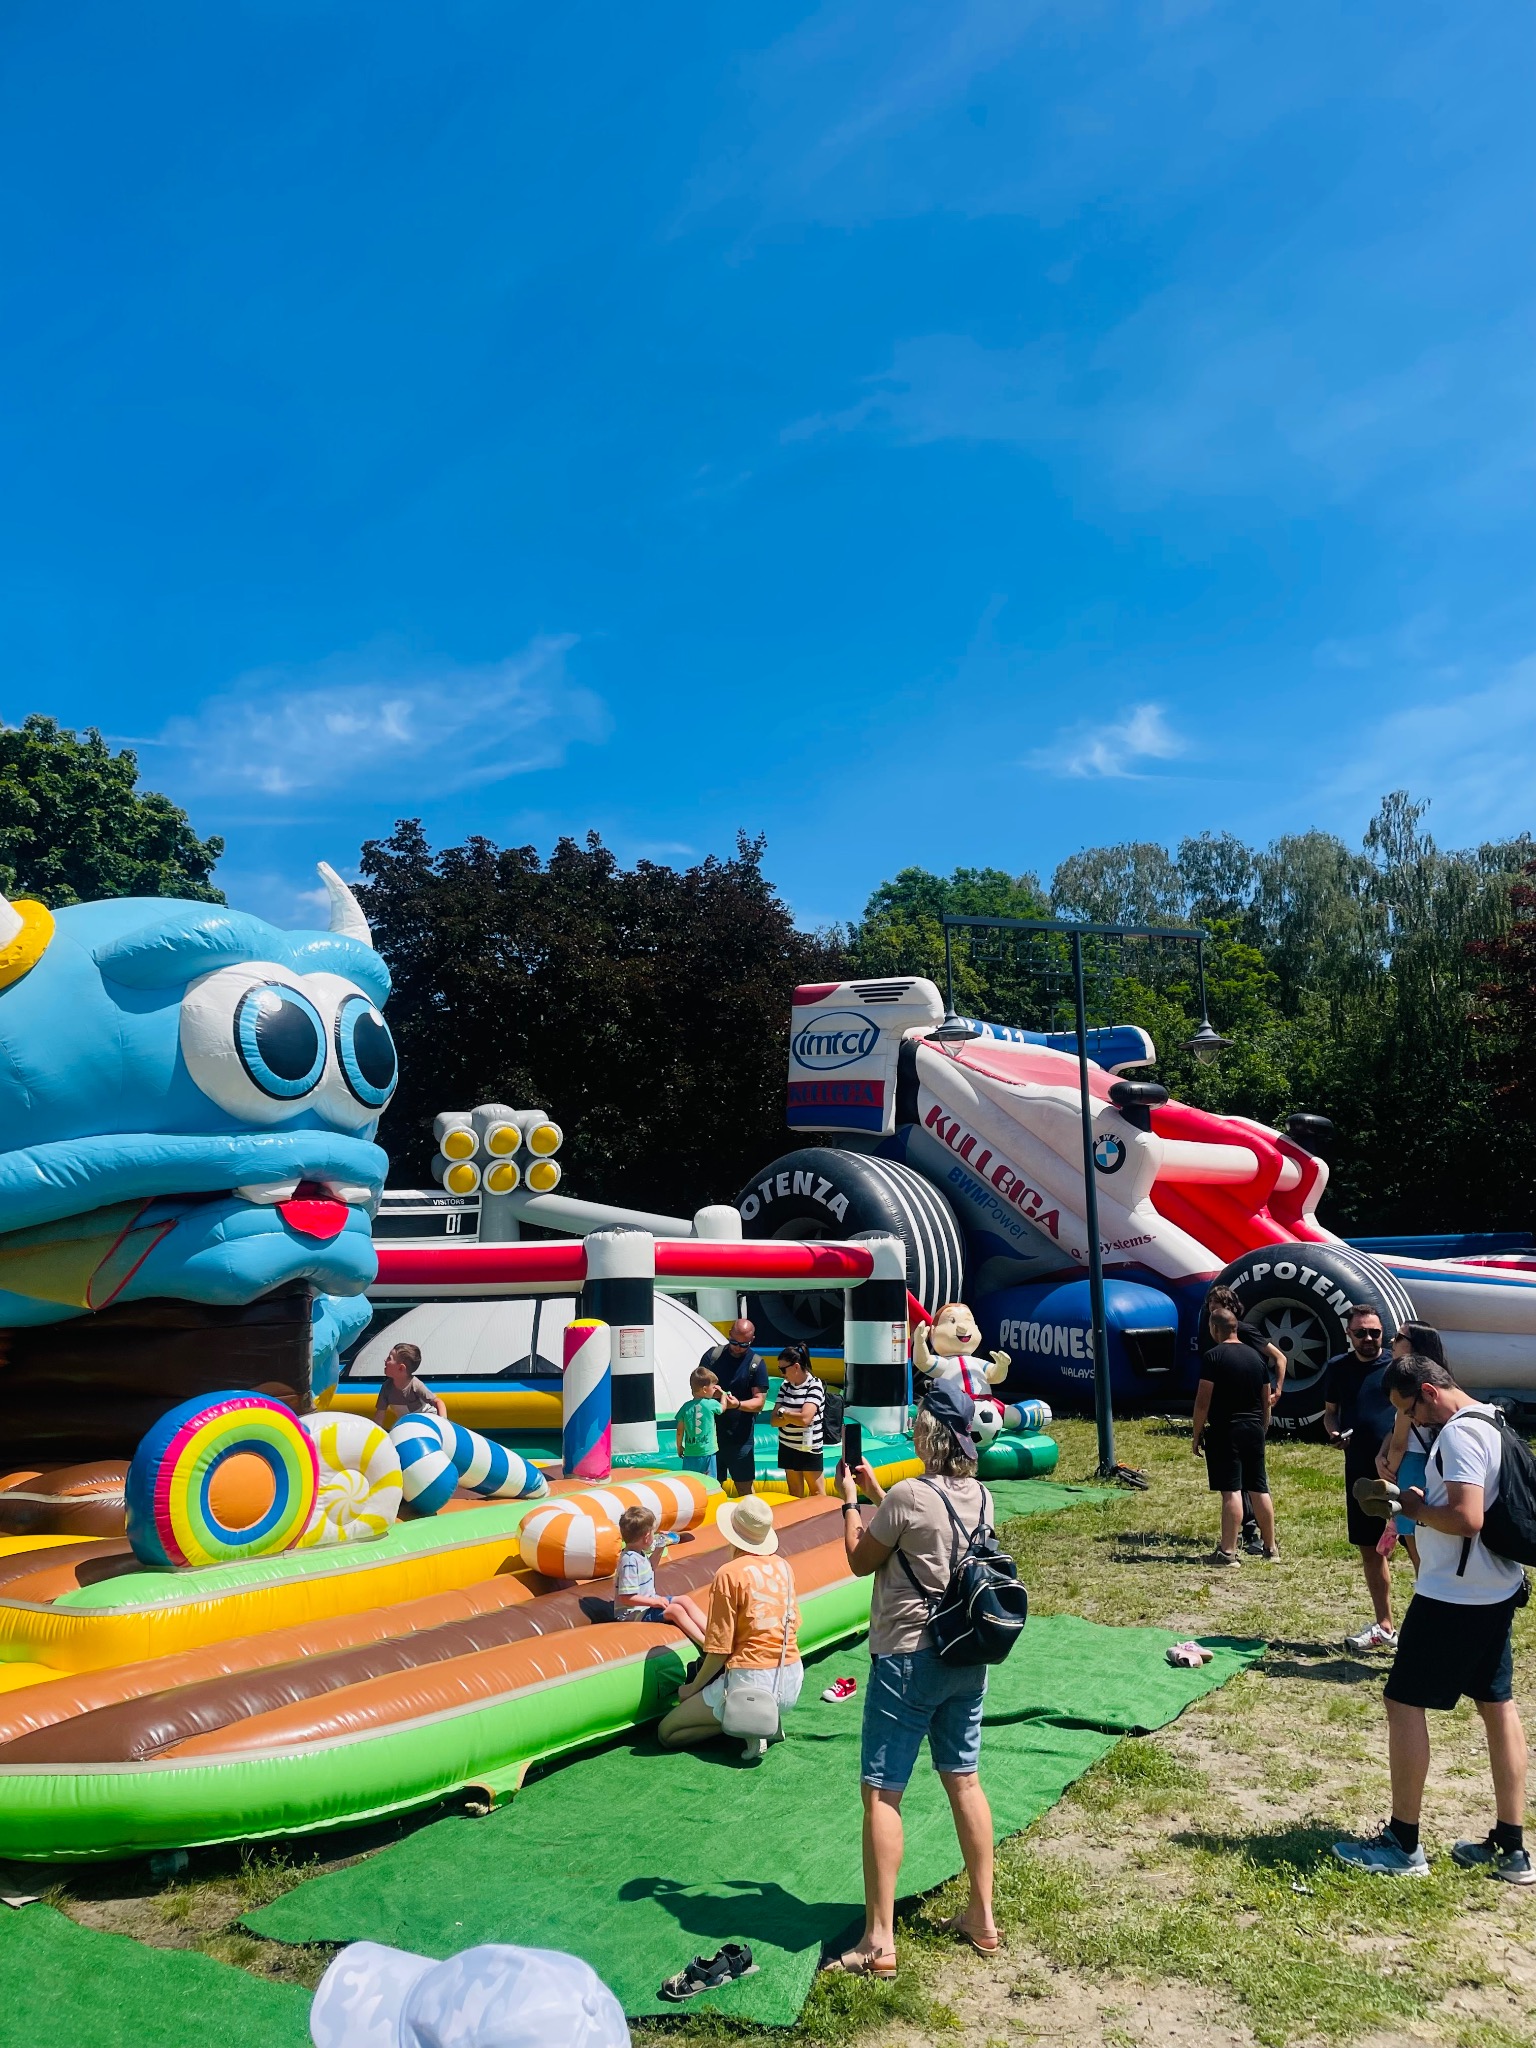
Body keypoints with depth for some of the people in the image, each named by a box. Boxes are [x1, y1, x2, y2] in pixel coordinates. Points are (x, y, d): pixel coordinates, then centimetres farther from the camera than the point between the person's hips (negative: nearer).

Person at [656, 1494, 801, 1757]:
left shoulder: (730, 1574, -13)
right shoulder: (783, 1567, 5)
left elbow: (719, 1649, -13)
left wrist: (693, 1687, 2)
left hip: (751, 1682, -7)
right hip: (791, 1683, 7)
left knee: (667, 1733, 4)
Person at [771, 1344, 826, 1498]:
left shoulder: (815, 1386, -15)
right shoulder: (785, 1385, 1)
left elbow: (805, 1419, -26)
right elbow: (775, 1420, -1)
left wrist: (783, 1412, -11)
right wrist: (792, 1416, -19)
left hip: (809, 1448, -5)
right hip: (787, 1447, 5)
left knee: (816, 1493, 6)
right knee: (794, 1494, 13)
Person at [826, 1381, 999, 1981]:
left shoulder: (908, 1495, -19)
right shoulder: (981, 1498, 2)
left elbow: (861, 1562, -6)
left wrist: (850, 1501, 6)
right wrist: (876, 1493, 21)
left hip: (907, 1657, -7)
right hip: (967, 1657, 7)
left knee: (881, 1793, 0)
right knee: (964, 1780, 17)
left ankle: (879, 1942, 2)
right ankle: (982, 1919, 26)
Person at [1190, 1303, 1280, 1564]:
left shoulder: (1213, 1357, -11)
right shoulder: (1256, 1356, 10)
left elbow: (1202, 1401, -14)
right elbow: (1267, 1401, 15)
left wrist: (1197, 1433, -5)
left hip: (1224, 1431, -6)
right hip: (1253, 1430, 6)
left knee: (1231, 1491, -8)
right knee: (1259, 1489, 13)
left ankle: (1228, 1552, -7)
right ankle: (1270, 1548, 22)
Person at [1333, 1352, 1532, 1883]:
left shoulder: (1458, 1433, -21)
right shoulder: (1490, 1423, 10)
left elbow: (1466, 1519, -29)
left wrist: (1417, 1508, -13)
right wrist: (1423, 1503, 8)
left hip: (1452, 1597, -10)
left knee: (1405, 1703, 0)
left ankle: (1403, 1845, 7)